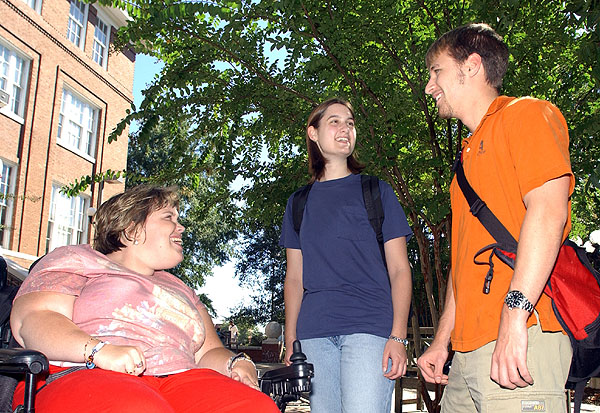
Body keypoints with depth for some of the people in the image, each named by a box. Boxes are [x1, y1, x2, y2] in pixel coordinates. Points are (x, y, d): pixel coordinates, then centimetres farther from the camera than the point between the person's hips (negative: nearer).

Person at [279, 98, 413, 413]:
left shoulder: (376, 191, 10)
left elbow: (399, 270, 5)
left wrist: (398, 336, -7)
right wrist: (290, 341, 9)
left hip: (369, 326, -2)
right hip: (313, 332, 3)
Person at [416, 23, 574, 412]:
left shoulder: (527, 114, 1)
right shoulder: (470, 154, 25)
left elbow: (549, 211, -15)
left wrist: (515, 315, -24)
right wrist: (443, 340, 19)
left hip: (522, 340, -8)